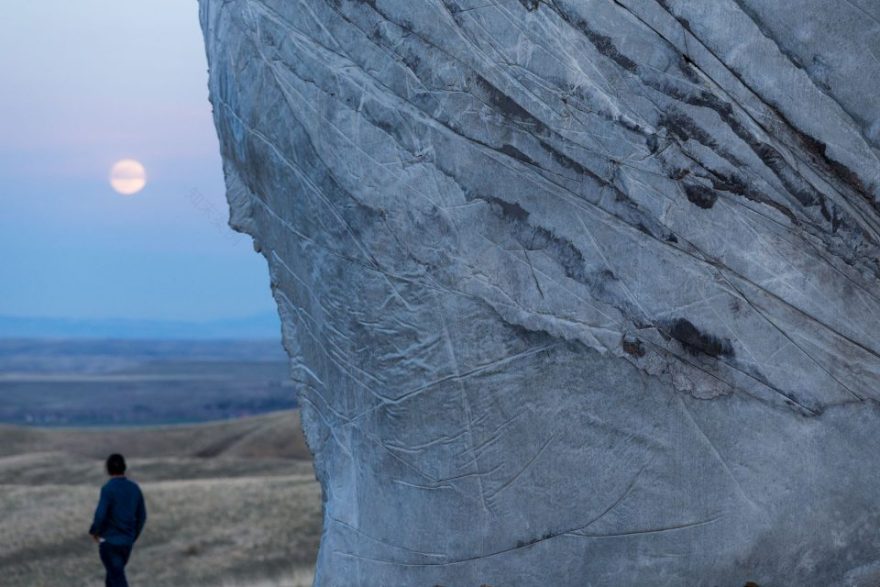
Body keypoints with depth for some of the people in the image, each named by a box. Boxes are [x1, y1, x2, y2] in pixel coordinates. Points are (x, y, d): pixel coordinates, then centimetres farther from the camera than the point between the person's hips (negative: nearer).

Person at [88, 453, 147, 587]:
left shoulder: (108, 488, -16)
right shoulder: (134, 488, 2)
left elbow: (100, 515, -22)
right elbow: (142, 516, 8)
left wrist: (94, 531, -3)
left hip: (109, 541, -6)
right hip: (127, 542, 6)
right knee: (115, 573, 24)